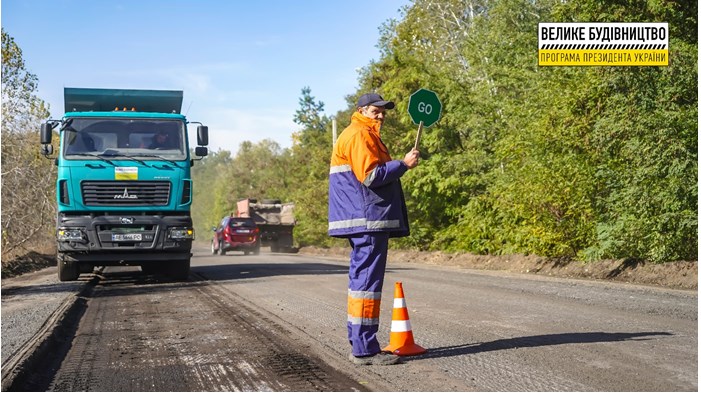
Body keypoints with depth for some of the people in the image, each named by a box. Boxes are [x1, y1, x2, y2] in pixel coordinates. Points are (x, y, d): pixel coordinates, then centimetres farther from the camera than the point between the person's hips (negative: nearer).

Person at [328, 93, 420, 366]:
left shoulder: (365, 135, 25)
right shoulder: (359, 135, -9)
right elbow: (370, 176, -19)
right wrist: (404, 164, -12)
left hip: (364, 222, 11)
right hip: (367, 220, -11)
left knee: (361, 280, 12)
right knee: (367, 281, -11)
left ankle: (359, 343, 18)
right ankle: (364, 350, -11)